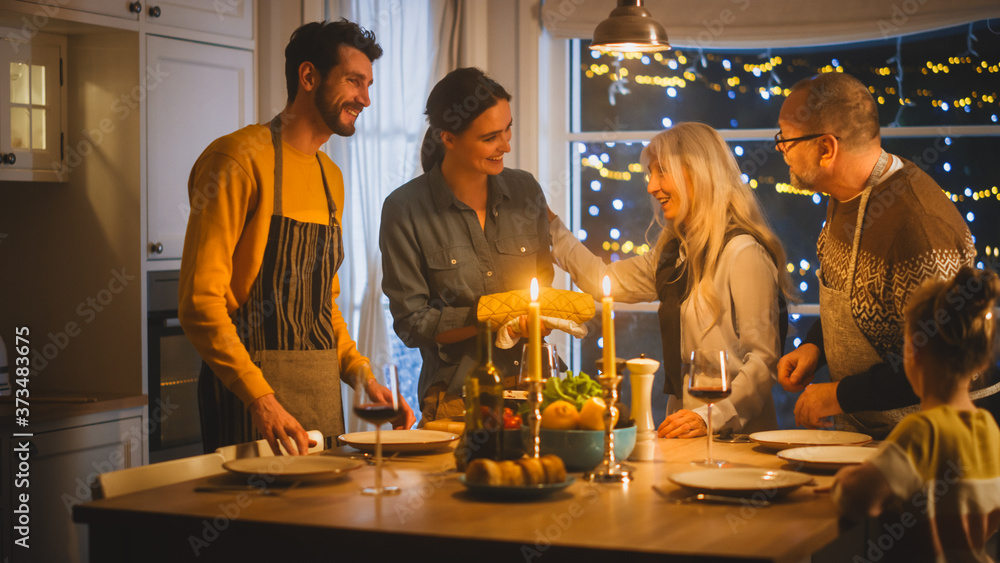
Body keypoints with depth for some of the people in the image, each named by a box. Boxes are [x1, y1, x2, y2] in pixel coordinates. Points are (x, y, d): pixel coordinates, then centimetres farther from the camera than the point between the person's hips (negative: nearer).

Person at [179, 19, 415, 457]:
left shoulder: (331, 178, 17)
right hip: (250, 391, -8)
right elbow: (200, 301, -17)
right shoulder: (242, 158, -10)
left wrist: (364, 376, 8)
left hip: (323, 391, 8)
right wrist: (261, 398, -26)